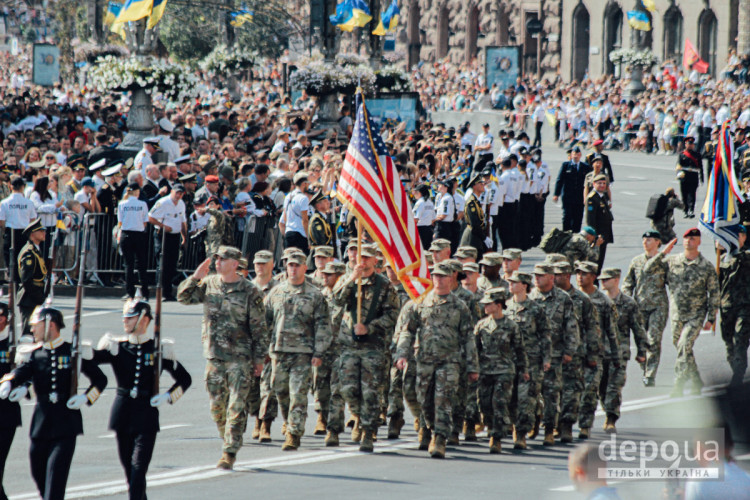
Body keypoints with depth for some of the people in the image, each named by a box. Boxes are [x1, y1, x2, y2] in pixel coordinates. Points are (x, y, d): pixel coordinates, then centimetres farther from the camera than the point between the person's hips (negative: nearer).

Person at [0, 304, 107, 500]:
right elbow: (20, 372, -11)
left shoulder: (75, 352, -1)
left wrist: (86, 398, -9)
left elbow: (100, 380, 7)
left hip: (66, 423, -4)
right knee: (38, 474, 11)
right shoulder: (32, 353, 7)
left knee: (56, 473, -14)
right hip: (41, 423, 4)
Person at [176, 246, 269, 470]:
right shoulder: (208, 284, 7)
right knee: (217, 406, 9)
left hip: (240, 358, -4)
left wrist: (259, 359, -3)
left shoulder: (250, 292, -5)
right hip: (214, 356, 4)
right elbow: (183, 296, 6)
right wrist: (196, 276, -6)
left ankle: (230, 453, -6)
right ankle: (229, 441, 27)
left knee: (236, 407, -7)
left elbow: (259, 328, -2)